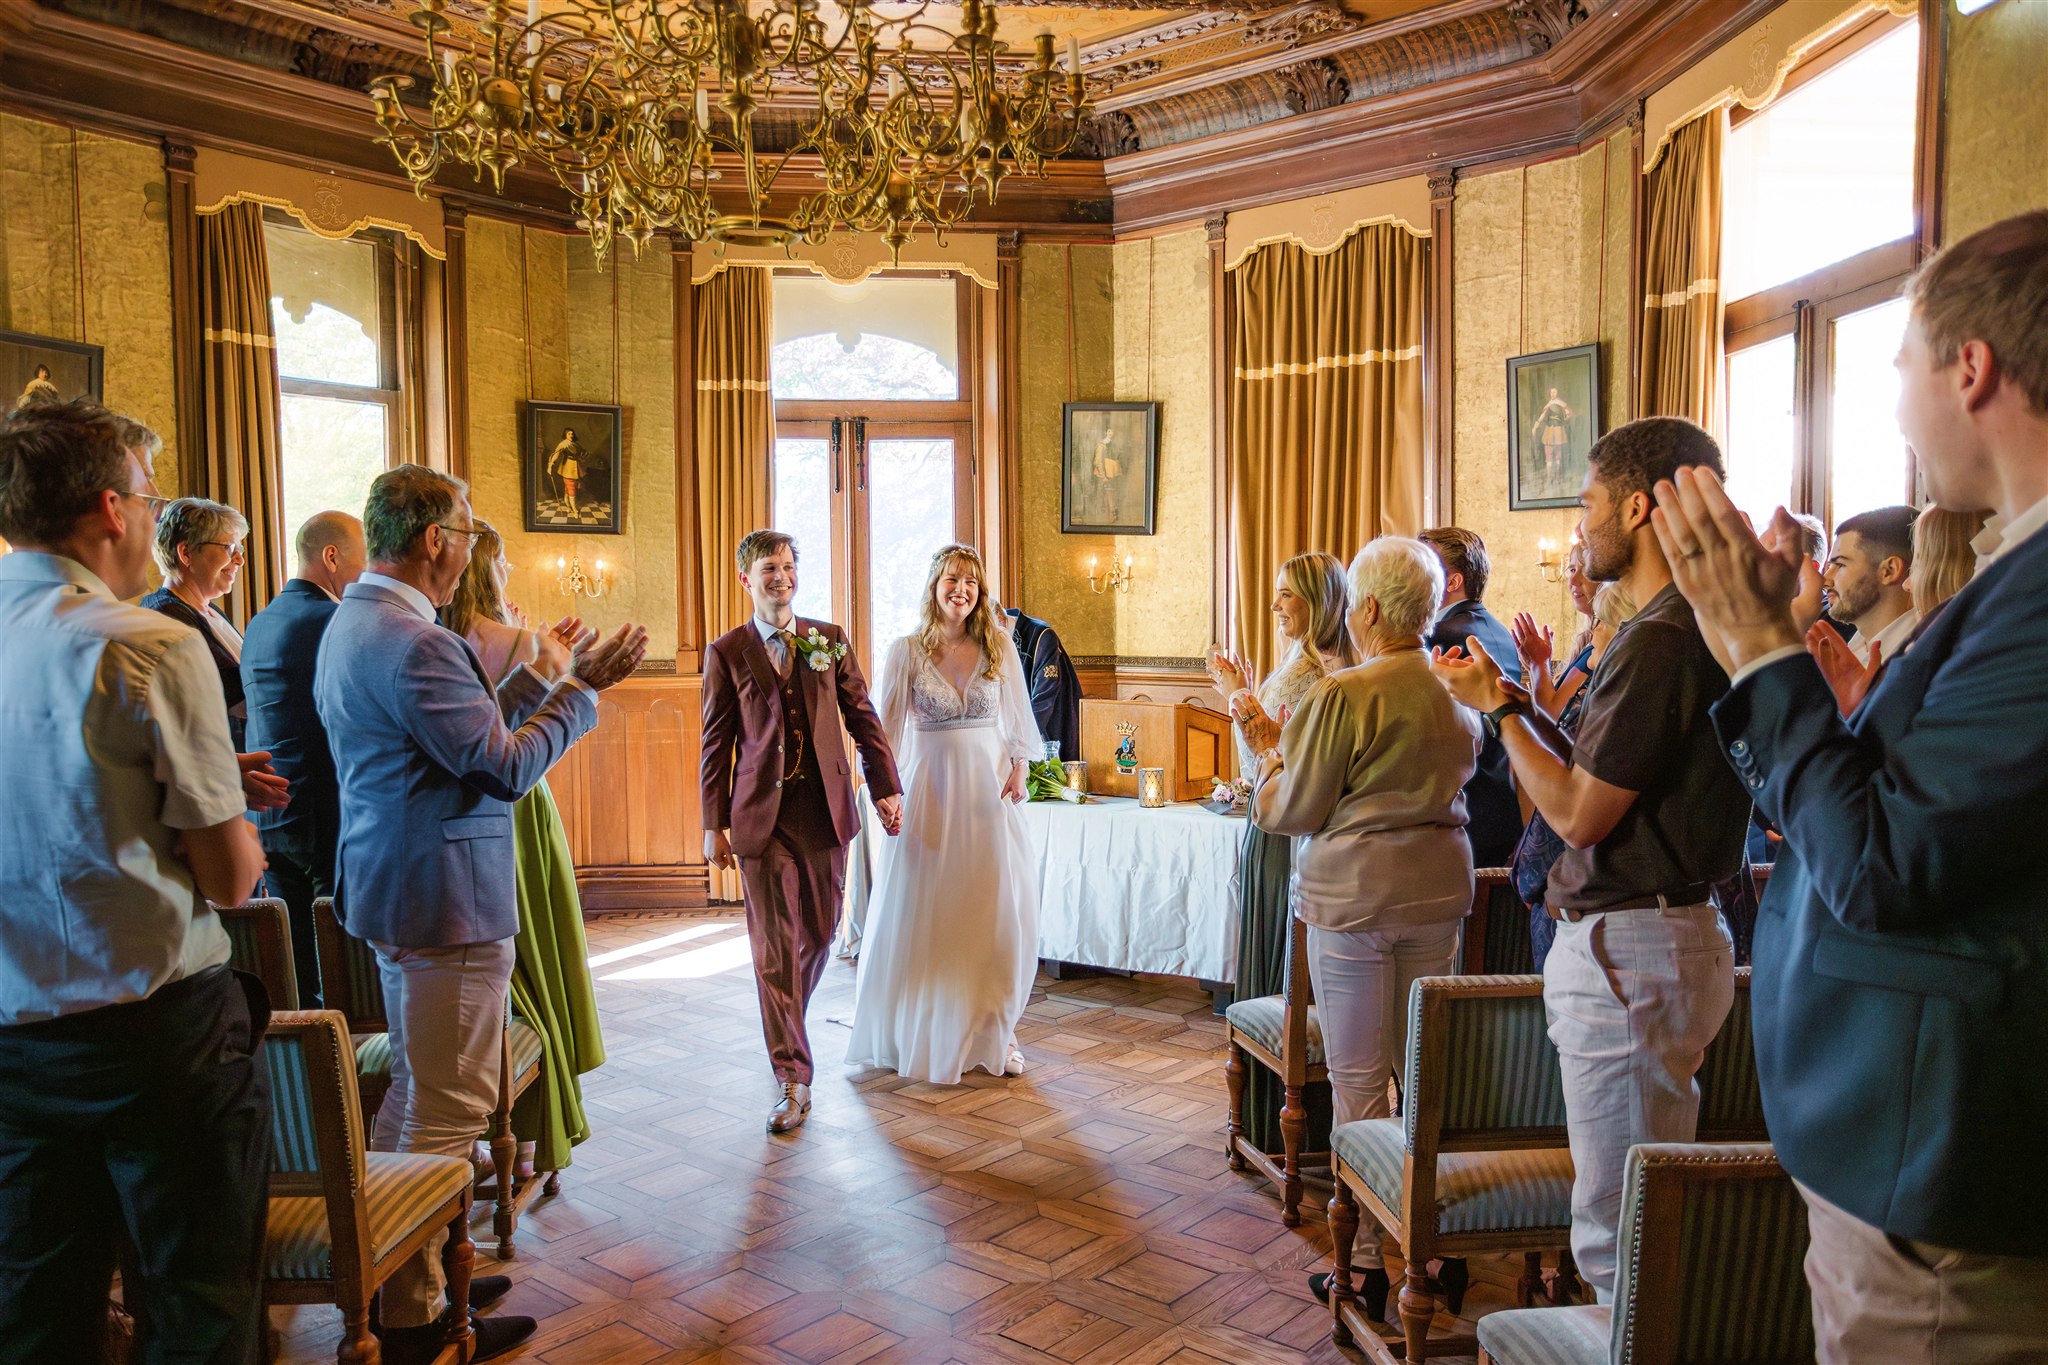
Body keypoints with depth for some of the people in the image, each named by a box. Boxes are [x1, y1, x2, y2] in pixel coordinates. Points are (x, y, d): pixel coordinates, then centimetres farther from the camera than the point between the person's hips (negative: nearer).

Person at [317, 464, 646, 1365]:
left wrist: (543, 679, 14)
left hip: (394, 891, 11)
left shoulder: (352, 623, 11)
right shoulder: (415, 644, -23)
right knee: (447, 1107, 0)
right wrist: (580, 690, -11)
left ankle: (401, 1279, 35)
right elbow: (508, 767, -21)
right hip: (446, 905, -11)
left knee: (413, 1094, 21)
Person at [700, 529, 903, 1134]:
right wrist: (714, 825, 1)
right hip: (762, 814, -2)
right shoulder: (726, 652, 3)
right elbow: (716, 743, 3)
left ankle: (789, 1021, 41)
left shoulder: (829, 640, 8)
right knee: (774, 947, -2)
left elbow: (862, 717, 9)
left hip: (825, 807, 2)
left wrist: (885, 787, 1)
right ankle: (792, 1079, 6)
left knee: (820, 933, 12)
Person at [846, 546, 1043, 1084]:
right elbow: (888, 728, 0)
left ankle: (995, 1033, 18)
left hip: (989, 792, 1)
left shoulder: (999, 647, 4)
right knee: (924, 916, 5)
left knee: (998, 914, 4)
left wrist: (1019, 768, -5)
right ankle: (924, 1035, 21)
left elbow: (1018, 717, 9)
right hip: (930, 791, -1)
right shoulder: (906, 652, -1)